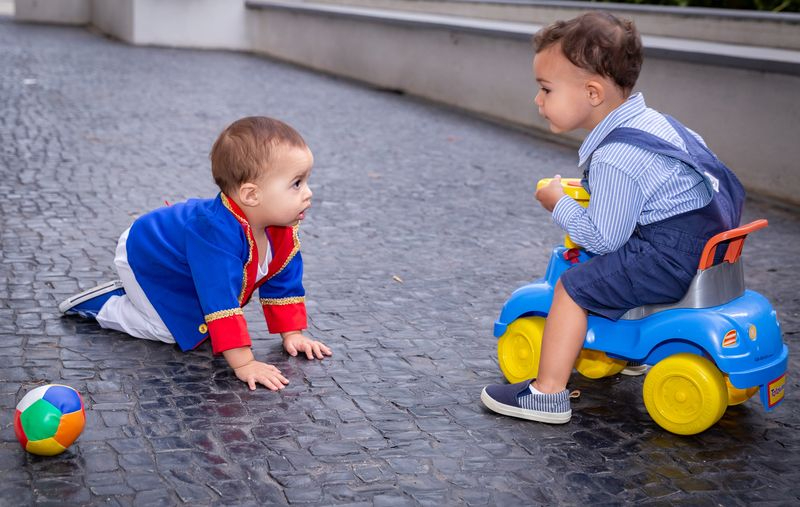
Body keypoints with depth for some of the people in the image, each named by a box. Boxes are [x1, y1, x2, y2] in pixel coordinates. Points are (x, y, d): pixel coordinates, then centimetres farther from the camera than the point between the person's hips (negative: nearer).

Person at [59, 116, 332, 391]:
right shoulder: (216, 233, -48)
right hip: (142, 257, -8)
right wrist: (243, 364, -51)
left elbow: (283, 283, -6)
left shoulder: (283, 231, -22)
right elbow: (220, 301, -51)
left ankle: (133, 295, 26)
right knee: (173, 330, -14)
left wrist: (292, 334, -7)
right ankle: (103, 304, 5)